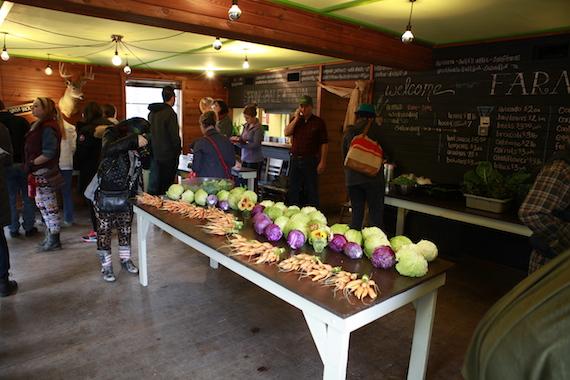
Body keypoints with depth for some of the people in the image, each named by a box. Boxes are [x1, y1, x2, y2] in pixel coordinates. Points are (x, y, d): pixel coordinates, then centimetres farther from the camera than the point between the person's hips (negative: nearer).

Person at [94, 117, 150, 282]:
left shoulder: (136, 145, 1)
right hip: (106, 193, -5)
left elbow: (147, 164, 5)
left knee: (126, 228, 16)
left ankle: (125, 259, 32)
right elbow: (108, 149, -37)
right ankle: (106, 266, 19)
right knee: (105, 230, 5)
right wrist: (133, 140, -41)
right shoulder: (113, 134, -14)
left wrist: (144, 153, -15)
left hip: (127, 194, 5)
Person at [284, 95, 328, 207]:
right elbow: (287, 133, -6)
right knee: (293, 189, 12)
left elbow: (324, 144, -6)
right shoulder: (295, 120, 10)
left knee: (312, 191, 3)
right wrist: (296, 118, -10)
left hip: (311, 160, -4)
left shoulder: (318, 122, -3)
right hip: (295, 159, 4)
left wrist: (322, 162, -11)